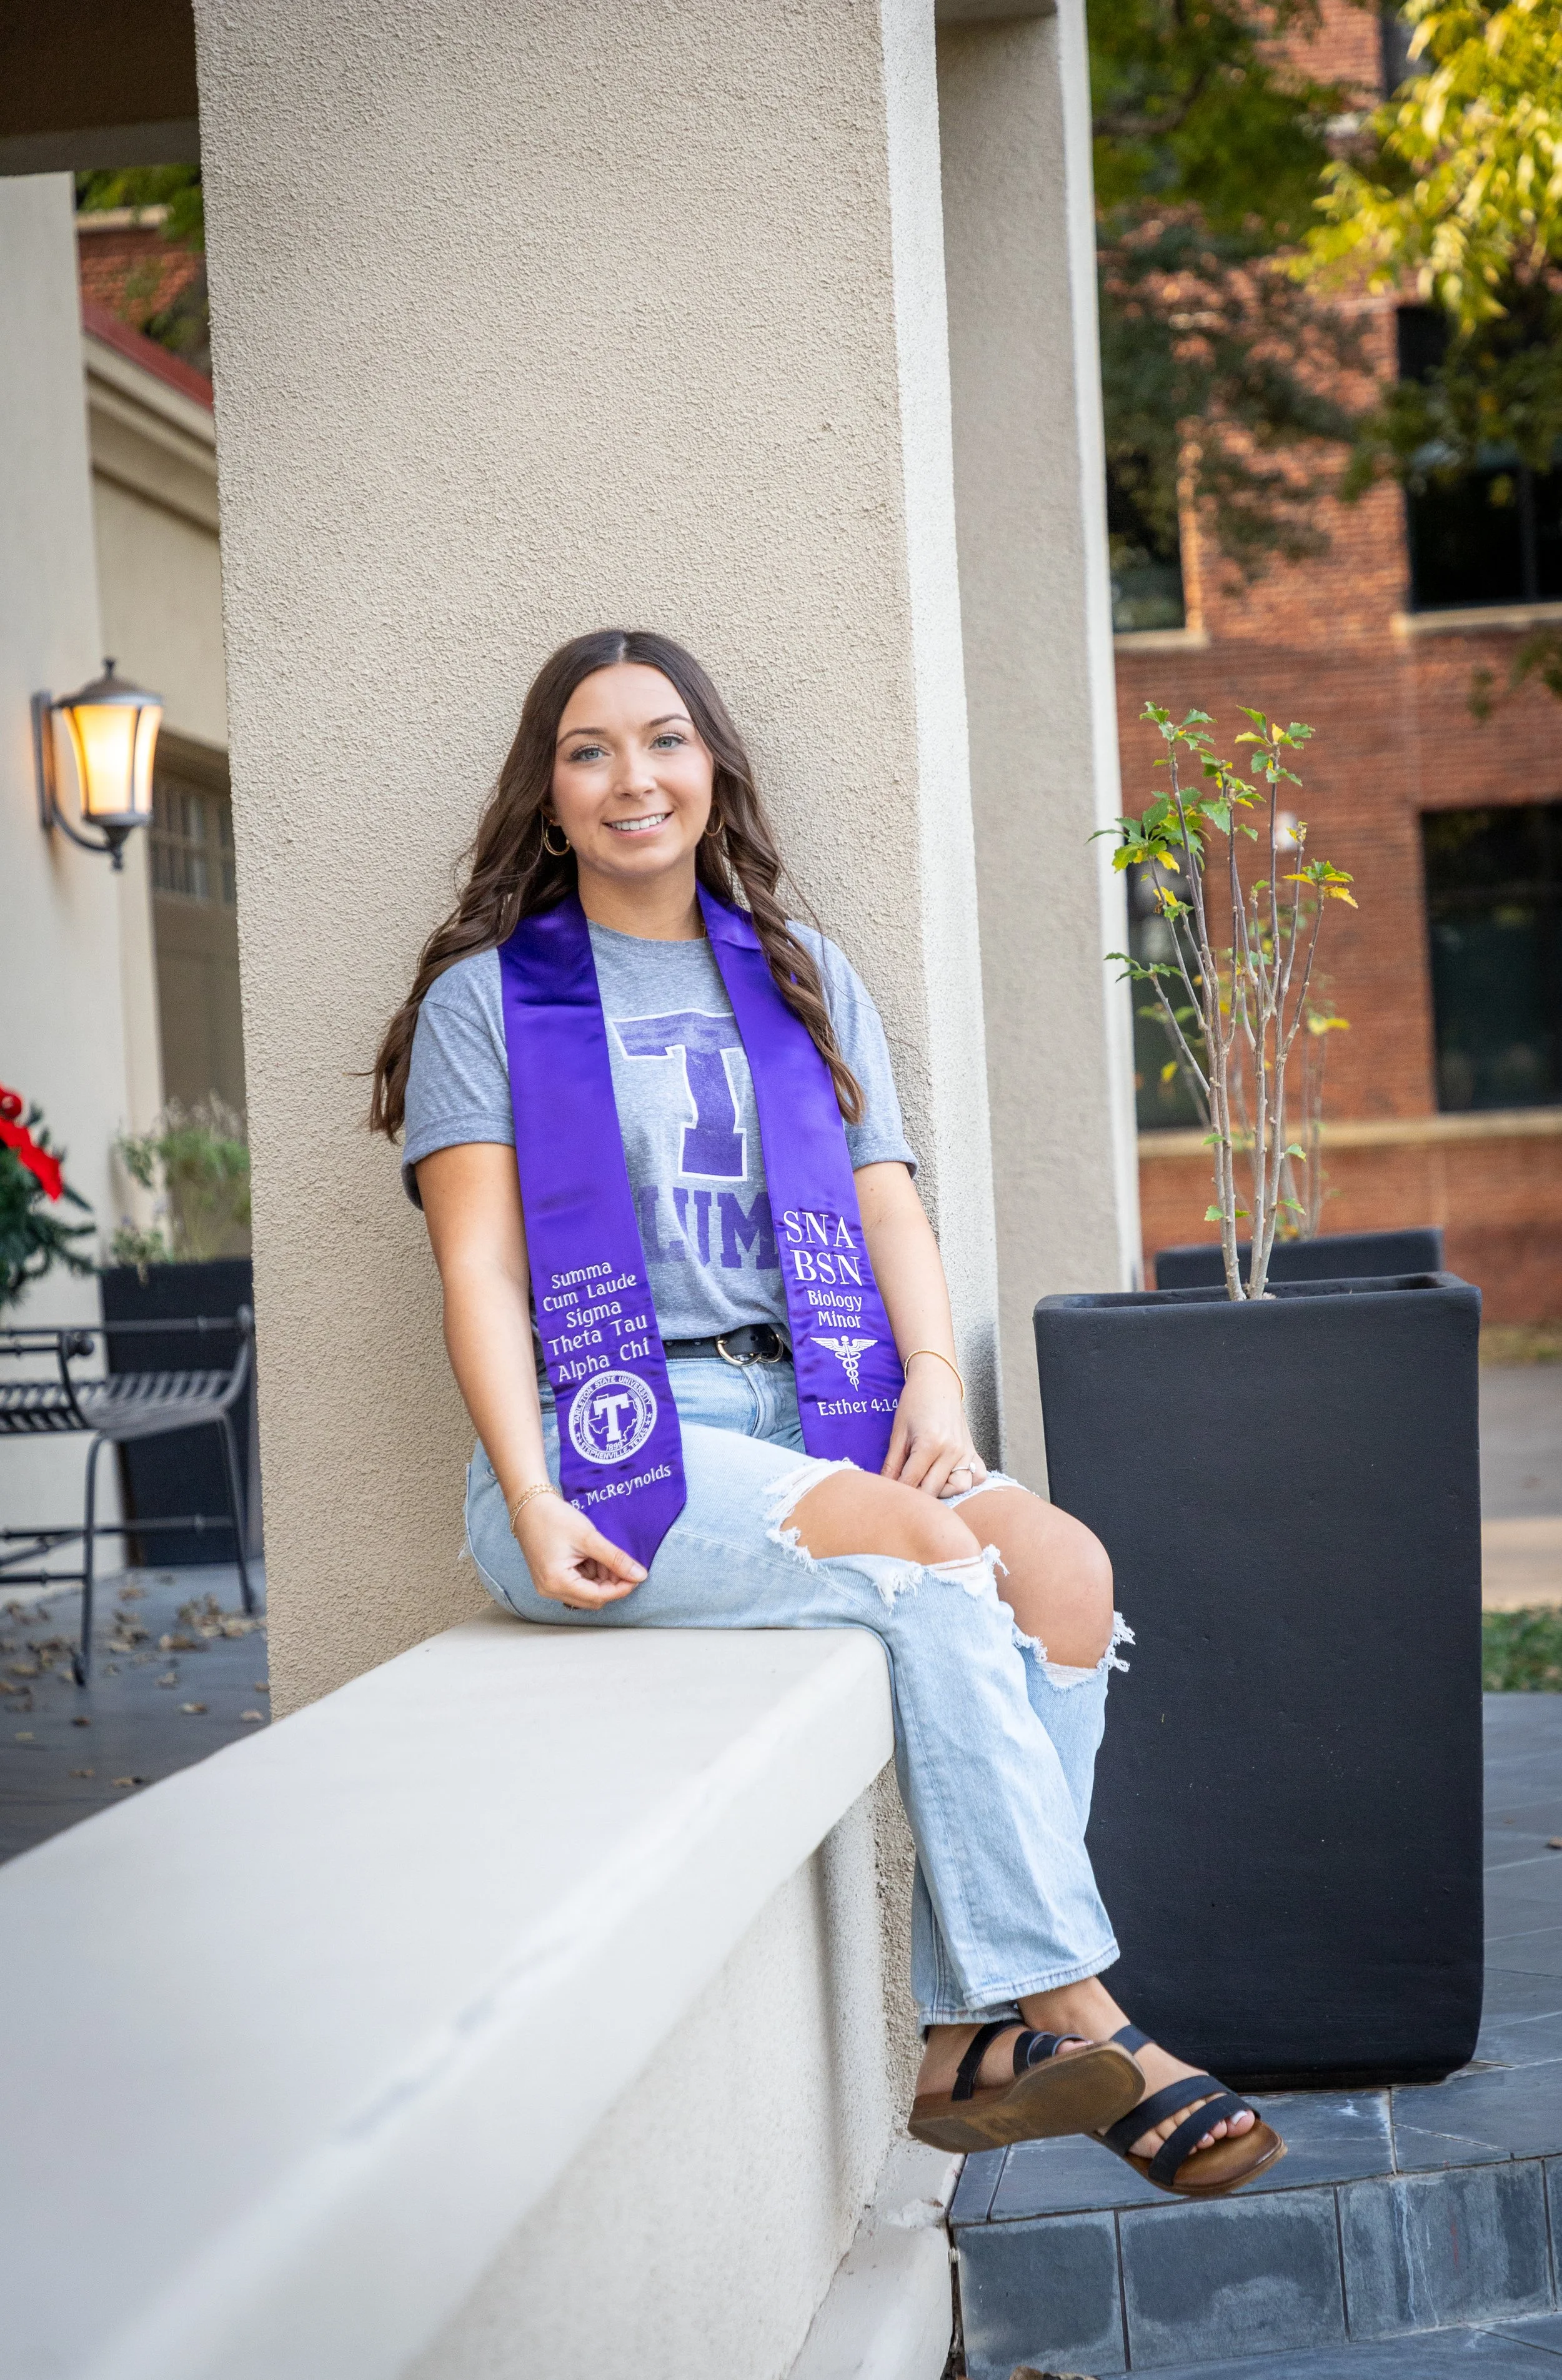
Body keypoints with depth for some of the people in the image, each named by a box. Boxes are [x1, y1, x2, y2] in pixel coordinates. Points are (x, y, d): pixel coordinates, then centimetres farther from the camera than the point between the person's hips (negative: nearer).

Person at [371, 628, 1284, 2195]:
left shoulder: (805, 980, 22)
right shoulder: (487, 1000, 9)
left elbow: (889, 1211, 15)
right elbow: (481, 1271, -1)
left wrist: (935, 1377, -7)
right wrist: (535, 1504, -15)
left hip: (809, 1418, 5)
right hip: (611, 1442, -4)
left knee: (1064, 1567, -25)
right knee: (934, 1561, -30)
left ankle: (972, 2040, -25)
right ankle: (1073, 2018, -27)